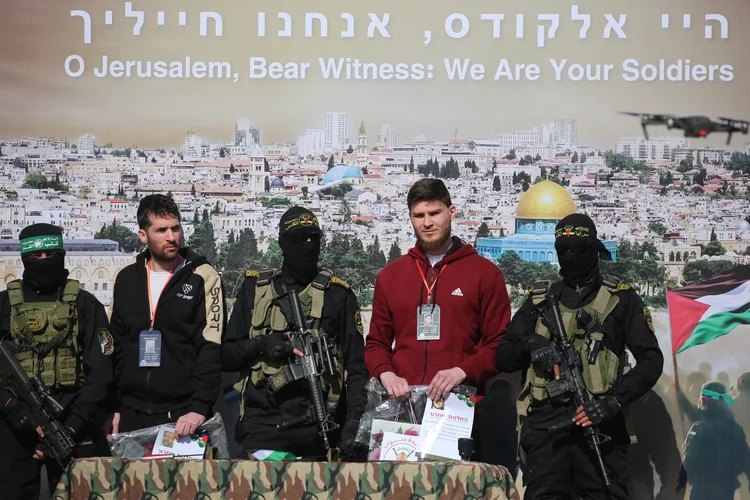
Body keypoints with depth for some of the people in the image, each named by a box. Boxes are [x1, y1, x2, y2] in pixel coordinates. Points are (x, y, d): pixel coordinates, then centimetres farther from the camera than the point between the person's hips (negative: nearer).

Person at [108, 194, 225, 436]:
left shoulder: (203, 277, -4)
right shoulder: (126, 278, 9)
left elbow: (212, 349, -10)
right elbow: (114, 348, 14)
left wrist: (199, 408, -19)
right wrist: (112, 407, 9)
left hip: (183, 415, -4)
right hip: (132, 414, 4)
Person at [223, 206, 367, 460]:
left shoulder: (337, 294, 6)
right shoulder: (255, 289, 11)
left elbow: (356, 368, 4)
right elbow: (225, 356, 12)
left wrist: (354, 425, -7)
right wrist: (260, 345, -7)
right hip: (262, 424, 1)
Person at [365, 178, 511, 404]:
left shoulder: (486, 274, 3)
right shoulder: (389, 275, 13)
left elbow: (499, 346, 0)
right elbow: (377, 343, 15)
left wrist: (462, 372, -16)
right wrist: (386, 374, -5)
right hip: (402, 400, 3)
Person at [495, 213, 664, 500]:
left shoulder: (621, 298, 7)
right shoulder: (539, 299, 15)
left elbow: (651, 360, 1)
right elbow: (503, 357, 13)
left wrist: (613, 401, -13)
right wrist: (529, 345, -9)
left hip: (598, 421, -2)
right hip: (545, 422, 2)